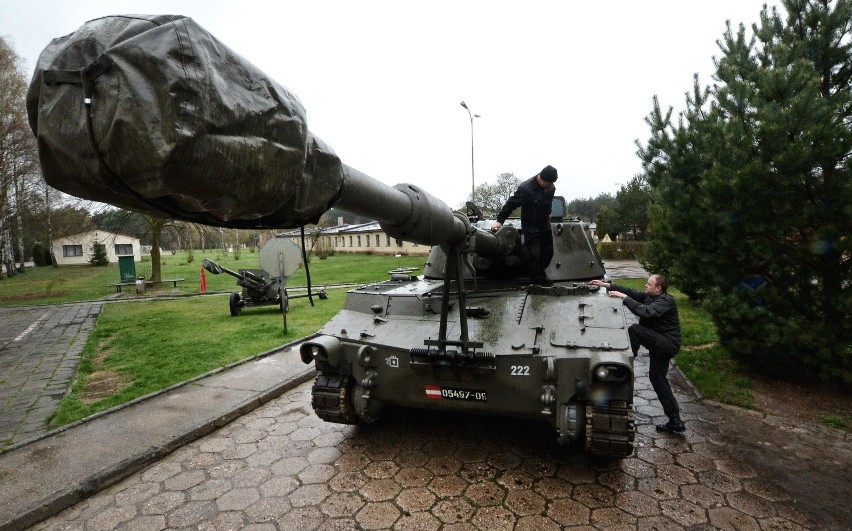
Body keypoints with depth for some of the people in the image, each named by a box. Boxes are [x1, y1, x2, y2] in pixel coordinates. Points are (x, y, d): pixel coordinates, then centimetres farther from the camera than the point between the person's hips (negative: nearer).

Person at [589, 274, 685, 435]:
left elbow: (646, 312, -35)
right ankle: (675, 423, 20)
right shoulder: (650, 296, 8)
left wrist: (624, 298, -33)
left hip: (667, 344, -10)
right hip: (659, 344, 10)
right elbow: (631, 292, 9)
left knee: (634, 329, -27)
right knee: (657, 378, 11)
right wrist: (607, 285, 1)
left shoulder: (666, 301, -18)